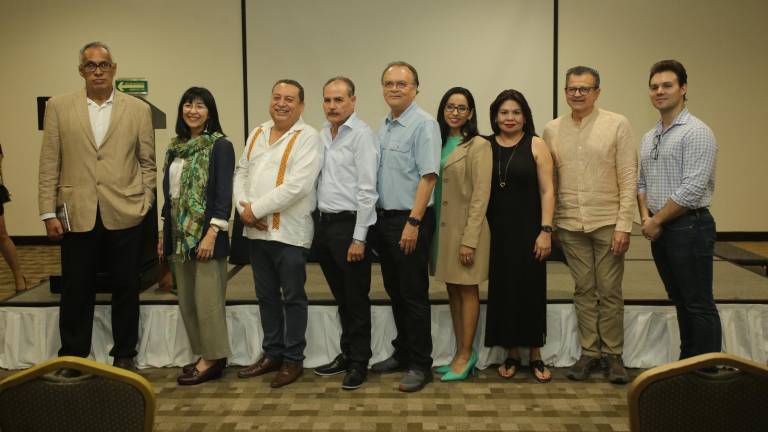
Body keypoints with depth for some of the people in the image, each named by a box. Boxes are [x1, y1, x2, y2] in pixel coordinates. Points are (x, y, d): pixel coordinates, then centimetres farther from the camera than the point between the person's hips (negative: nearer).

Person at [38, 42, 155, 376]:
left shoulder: (138, 109, 5)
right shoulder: (59, 107, 5)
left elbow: (147, 162, 7)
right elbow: (49, 164, 3)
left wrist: (144, 203, 0)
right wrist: (48, 213, -1)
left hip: (123, 215, 0)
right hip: (77, 214, 0)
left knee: (126, 289, 8)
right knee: (76, 291, 8)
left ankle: (124, 356, 22)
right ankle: (72, 358, 23)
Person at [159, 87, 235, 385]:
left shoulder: (220, 146, -8)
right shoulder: (176, 146, 13)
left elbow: (223, 194, -13)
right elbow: (169, 193, 16)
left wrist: (211, 234, -20)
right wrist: (164, 234, 15)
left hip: (205, 233, -7)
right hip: (179, 234, 7)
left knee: (207, 299, -3)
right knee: (186, 300, 11)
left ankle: (213, 358, 9)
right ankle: (202, 354, 22)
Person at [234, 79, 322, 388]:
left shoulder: (307, 137, -9)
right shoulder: (257, 134, 13)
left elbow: (297, 186, -20)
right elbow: (241, 172, 12)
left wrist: (256, 209, -16)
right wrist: (243, 206, -7)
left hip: (289, 232, -6)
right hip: (256, 231, 7)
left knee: (292, 298, 5)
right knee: (266, 296, 16)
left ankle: (293, 360, 17)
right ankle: (272, 354, 29)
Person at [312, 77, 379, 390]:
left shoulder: (362, 134, -11)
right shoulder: (322, 134, 11)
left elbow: (367, 190, -15)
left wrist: (359, 238, -17)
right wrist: (318, 224, 9)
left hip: (349, 224, -7)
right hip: (324, 223, 7)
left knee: (356, 299, 3)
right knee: (341, 297, 17)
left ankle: (359, 362, 16)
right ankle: (346, 354, 30)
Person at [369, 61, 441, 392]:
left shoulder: (424, 124, -12)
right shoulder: (384, 126, 12)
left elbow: (428, 176, -18)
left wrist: (413, 222, -21)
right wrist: (379, 217, 12)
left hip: (410, 220, -8)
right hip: (384, 218, 8)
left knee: (413, 295, 0)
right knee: (394, 291, 16)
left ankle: (420, 365, 10)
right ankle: (402, 352, 29)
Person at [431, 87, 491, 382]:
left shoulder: (478, 146, -9)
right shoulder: (439, 143, 11)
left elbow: (480, 195, -14)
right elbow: (433, 186, 12)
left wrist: (469, 239, -18)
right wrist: (433, 229, 5)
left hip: (465, 228, -7)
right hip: (442, 227, 7)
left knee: (467, 291, 2)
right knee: (453, 291, 12)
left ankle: (466, 355, 10)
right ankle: (460, 352, 22)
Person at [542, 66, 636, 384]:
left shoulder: (617, 125, -3)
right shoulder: (552, 130, 6)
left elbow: (629, 178, -5)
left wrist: (623, 224, -11)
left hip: (608, 223, -2)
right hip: (570, 225, 3)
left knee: (609, 292, 4)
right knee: (584, 291, 10)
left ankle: (613, 354, 17)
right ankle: (589, 352, 20)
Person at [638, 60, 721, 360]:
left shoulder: (696, 132, -12)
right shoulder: (649, 138, 14)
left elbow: (692, 189, -19)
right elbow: (642, 183, 18)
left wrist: (657, 220, -12)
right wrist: (645, 216, 1)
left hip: (689, 227, -8)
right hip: (659, 230, 8)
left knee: (699, 304, -1)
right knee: (680, 301, 16)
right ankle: (687, 363, 27)